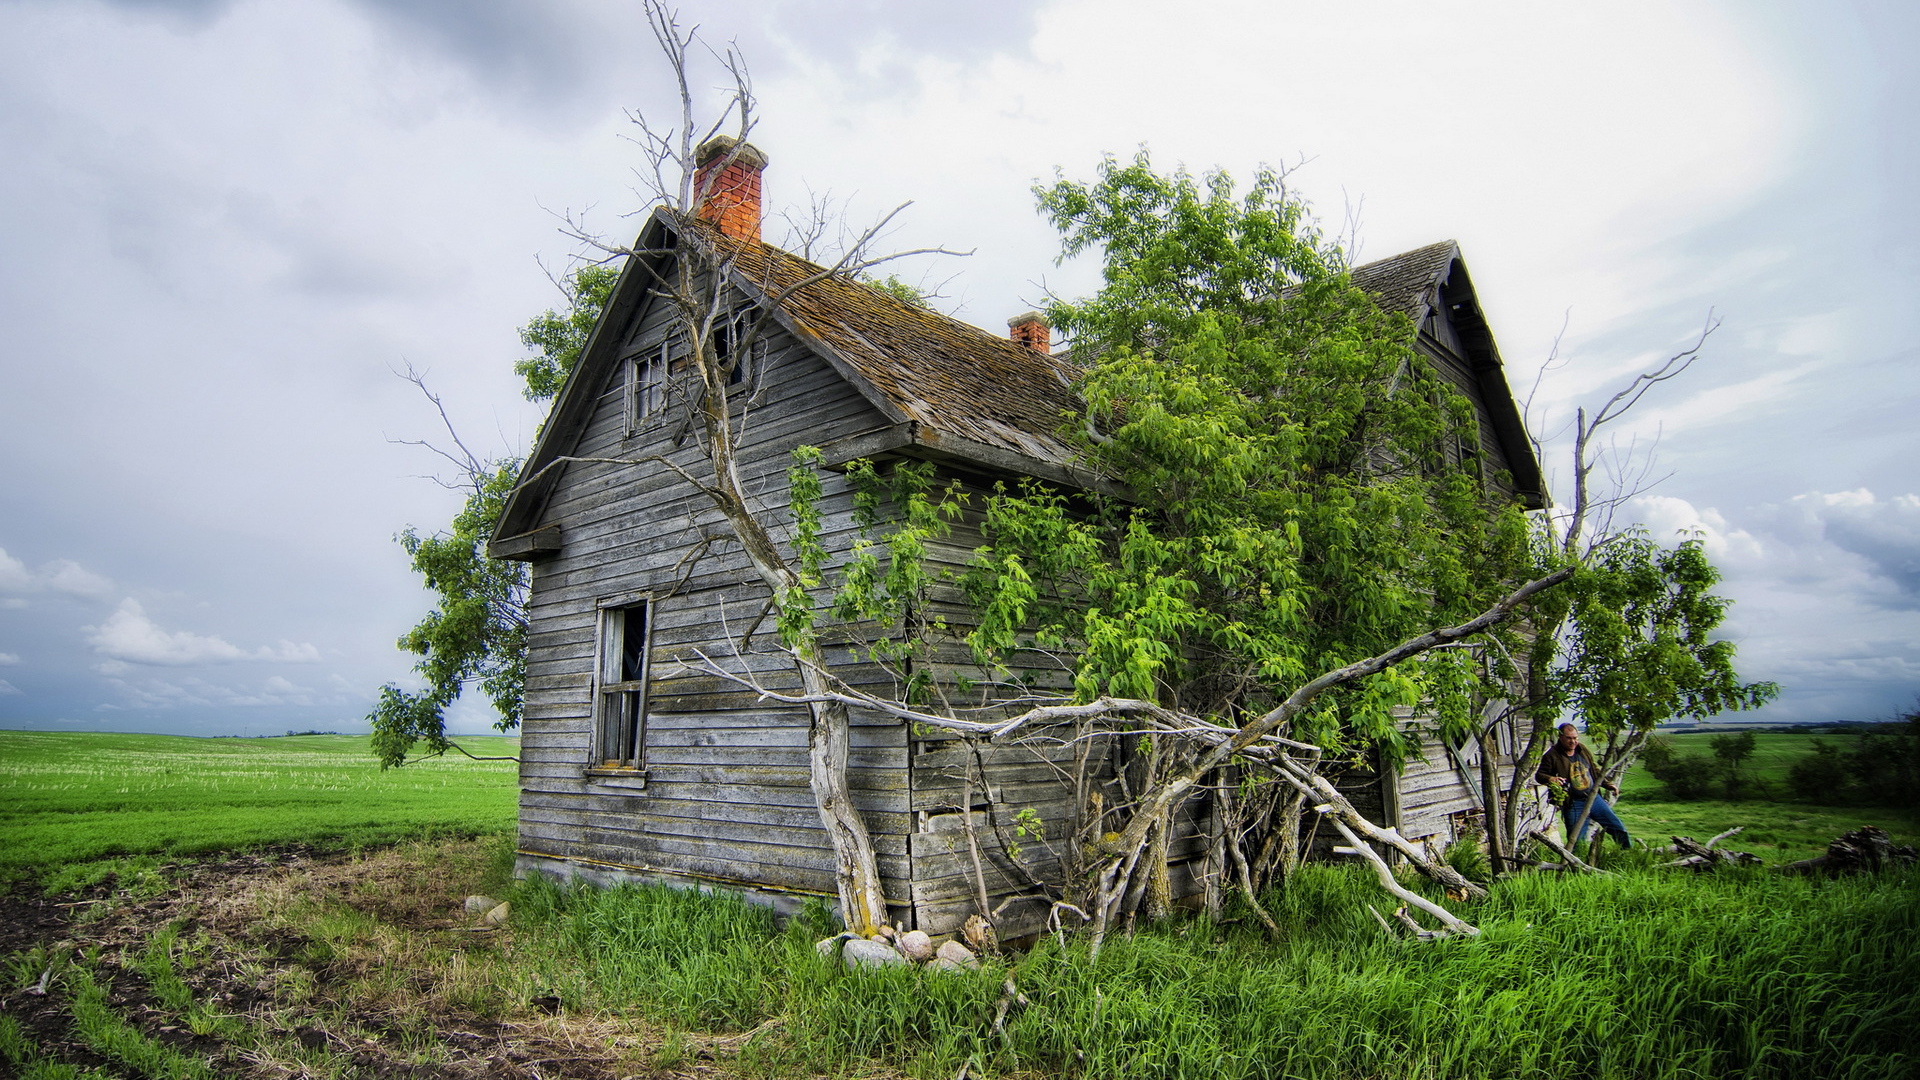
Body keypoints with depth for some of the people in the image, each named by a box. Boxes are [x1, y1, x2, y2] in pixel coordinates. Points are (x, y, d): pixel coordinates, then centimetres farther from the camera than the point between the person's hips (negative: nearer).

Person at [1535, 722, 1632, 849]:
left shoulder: (1584, 751, 7)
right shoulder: (1552, 756, -11)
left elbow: (1595, 771, 22)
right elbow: (1539, 775, -9)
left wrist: (1608, 784, 13)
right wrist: (1550, 779, -29)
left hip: (1594, 798, 5)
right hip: (1573, 805, -5)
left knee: (1617, 827, 11)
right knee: (1577, 840, -4)